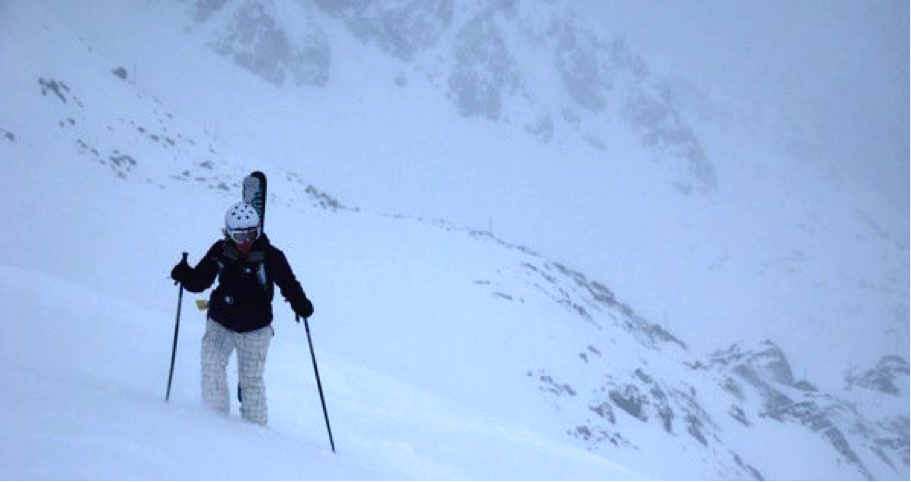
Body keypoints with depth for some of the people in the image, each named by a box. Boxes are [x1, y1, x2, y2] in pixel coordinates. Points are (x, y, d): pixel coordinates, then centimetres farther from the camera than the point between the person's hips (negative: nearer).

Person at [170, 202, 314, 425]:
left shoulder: (270, 256, -15)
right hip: (220, 323, 2)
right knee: (211, 367, -15)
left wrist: (301, 305, -18)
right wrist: (184, 274, -21)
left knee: (251, 380, 4)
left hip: (255, 329, -2)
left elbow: (288, 283, -3)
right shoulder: (220, 252, -10)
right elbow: (199, 281, -2)